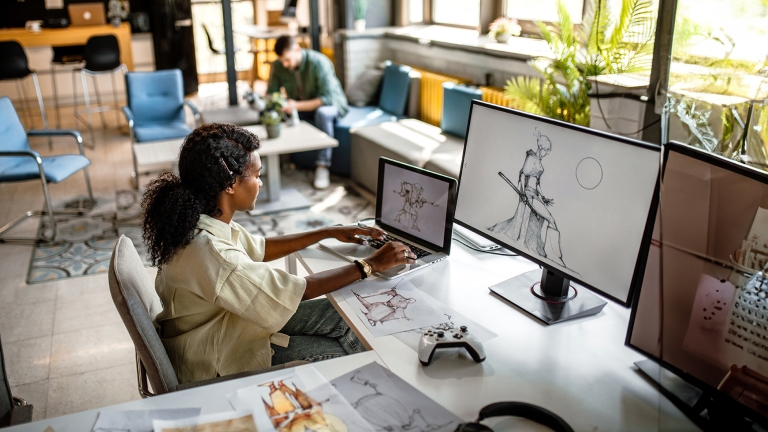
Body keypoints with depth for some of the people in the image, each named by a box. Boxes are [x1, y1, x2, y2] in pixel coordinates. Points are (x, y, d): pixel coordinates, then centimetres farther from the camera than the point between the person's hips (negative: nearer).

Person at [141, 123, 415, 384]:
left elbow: (259, 249, 8)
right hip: (216, 363, -8)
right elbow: (296, 291, -29)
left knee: (340, 317, 8)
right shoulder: (210, 254, -37)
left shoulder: (201, 220, -9)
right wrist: (371, 265, -19)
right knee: (344, 353, -1)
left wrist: (329, 233, 7)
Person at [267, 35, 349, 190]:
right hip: (300, 105, 5)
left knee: (322, 113, -41)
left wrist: (297, 106, -41)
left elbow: (328, 98, -32)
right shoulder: (278, 65, -12)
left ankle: (322, 167, -32)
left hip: (329, 104, -4)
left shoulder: (319, 62, -28)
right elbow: (271, 92, -3)